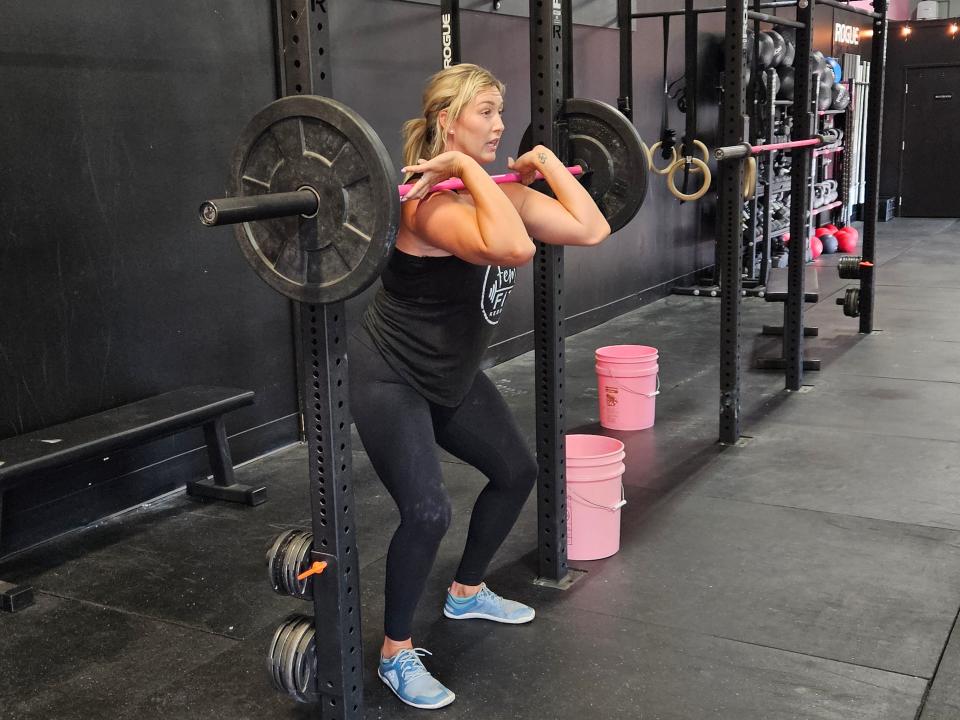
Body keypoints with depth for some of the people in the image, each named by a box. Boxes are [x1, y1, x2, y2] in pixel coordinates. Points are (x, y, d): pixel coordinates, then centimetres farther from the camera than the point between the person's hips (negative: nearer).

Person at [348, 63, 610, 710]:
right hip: (390, 379, -9)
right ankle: (396, 655, 6)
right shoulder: (431, 203, -28)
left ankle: (466, 593, 39)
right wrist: (470, 168, -38)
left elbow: (591, 229, -9)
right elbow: (513, 249, -47)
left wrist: (545, 160, -5)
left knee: (517, 472, 18)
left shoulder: (500, 192, -1)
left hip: (453, 376, 9)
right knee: (427, 512, -18)